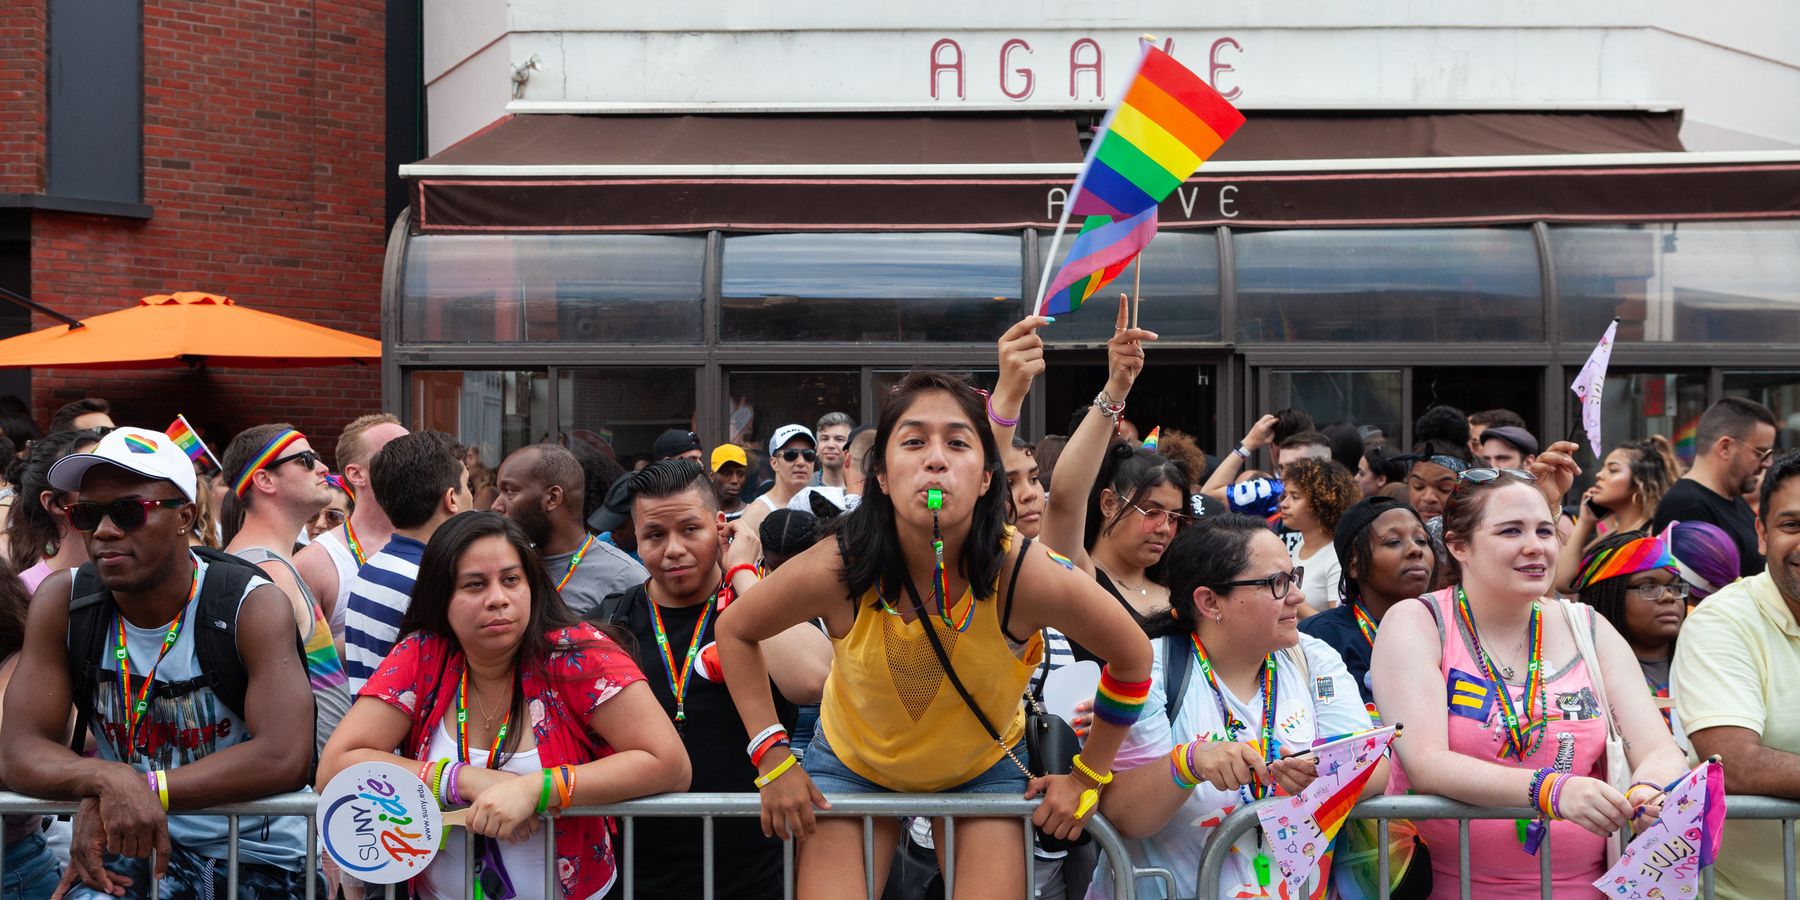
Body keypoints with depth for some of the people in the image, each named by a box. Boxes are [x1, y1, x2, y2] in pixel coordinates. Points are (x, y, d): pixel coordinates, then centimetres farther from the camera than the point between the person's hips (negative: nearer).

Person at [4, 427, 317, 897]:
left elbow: (284, 757, -23)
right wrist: (107, 781, -29)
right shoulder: (61, 602, -3)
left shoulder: (252, 606, -13)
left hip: (259, 850, -1)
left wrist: (145, 788, -28)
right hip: (134, 844, 1)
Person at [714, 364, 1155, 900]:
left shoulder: (1028, 576, -33)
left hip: (984, 765, 0)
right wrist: (773, 758, -13)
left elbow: (1132, 659, -14)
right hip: (853, 762, 0)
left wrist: (1087, 778, -7)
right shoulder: (834, 572, -31)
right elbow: (735, 631, -10)